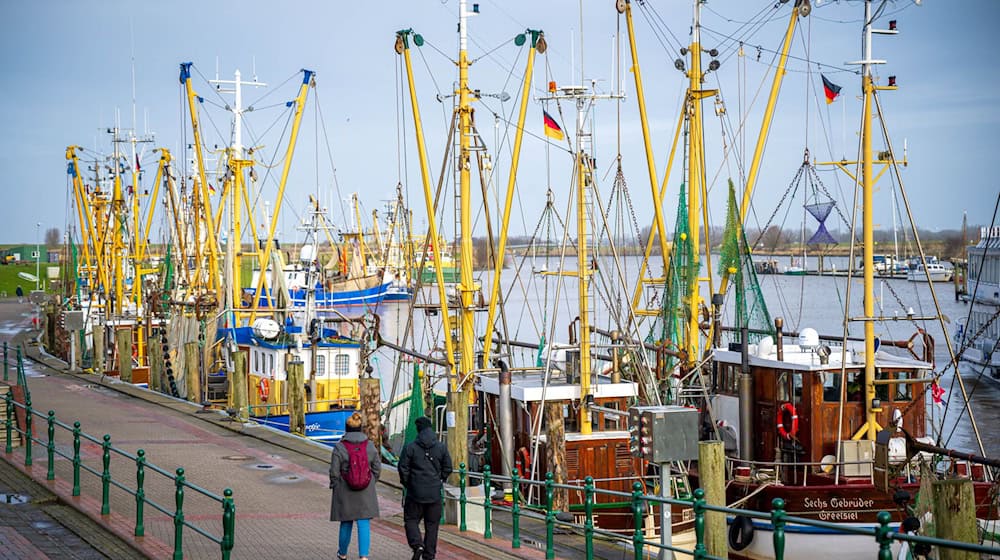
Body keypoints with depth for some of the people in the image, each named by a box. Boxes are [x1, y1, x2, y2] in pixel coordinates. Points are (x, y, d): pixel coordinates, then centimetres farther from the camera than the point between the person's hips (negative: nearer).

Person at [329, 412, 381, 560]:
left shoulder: (339, 447, -12)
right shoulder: (370, 446, -5)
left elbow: (334, 472, -10)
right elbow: (377, 468, 2)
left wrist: (334, 486, 7)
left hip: (345, 491, 0)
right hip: (366, 492, 0)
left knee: (346, 523, 16)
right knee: (364, 523, 1)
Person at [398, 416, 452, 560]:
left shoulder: (410, 447, -8)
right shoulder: (441, 447, 1)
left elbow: (403, 468, -7)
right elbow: (448, 468, 4)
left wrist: (406, 483, 9)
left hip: (415, 493, -2)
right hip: (435, 494, 2)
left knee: (411, 520, 9)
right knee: (432, 524, 10)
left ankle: (417, 545, -15)